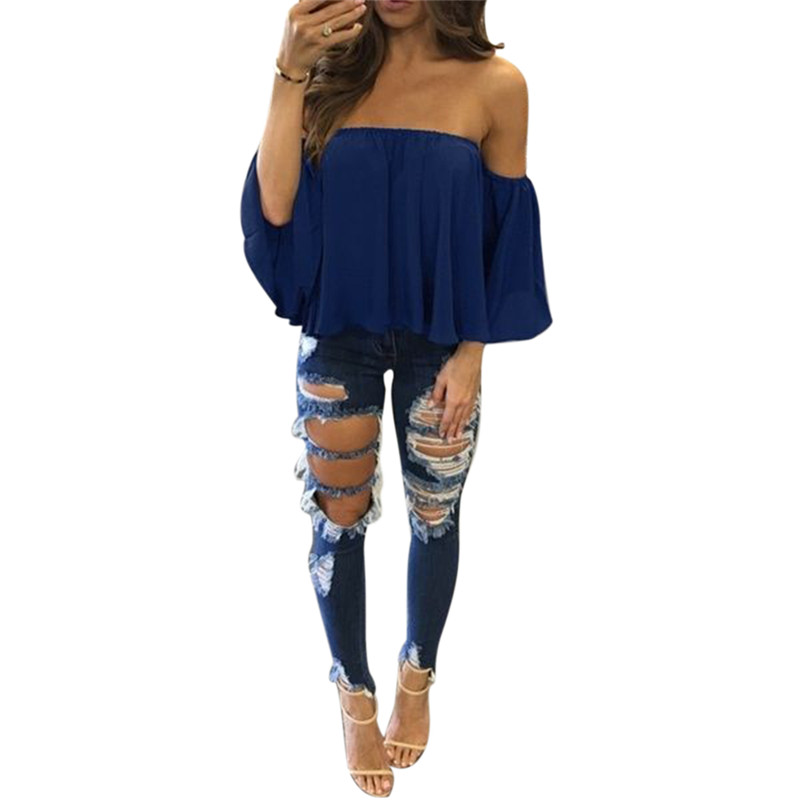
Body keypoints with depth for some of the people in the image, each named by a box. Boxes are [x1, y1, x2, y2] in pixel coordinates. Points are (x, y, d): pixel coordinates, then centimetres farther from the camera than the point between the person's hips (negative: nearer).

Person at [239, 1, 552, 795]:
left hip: (438, 344, 0)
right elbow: (275, 207, -14)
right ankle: (354, 689, 33)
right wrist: (289, 73, -23)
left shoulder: (494, 85, -10)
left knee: (433, 517, 14)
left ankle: (417, 673, 40)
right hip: (337, 335, 1)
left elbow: (504, 229, -4)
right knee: (338, 519, 9)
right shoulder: (332, 67, -6)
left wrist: (471, 354, -6)